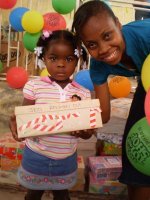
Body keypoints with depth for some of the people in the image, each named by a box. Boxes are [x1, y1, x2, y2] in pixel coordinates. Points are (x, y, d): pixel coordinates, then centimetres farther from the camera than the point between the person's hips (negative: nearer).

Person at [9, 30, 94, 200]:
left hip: (66, 159, 1)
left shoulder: (83, 94, -7)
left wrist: (86, 132, -25)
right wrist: (15, 122, -29)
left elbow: (86, 129, -2)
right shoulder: (34, 86, -12)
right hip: (36, 156, -1)